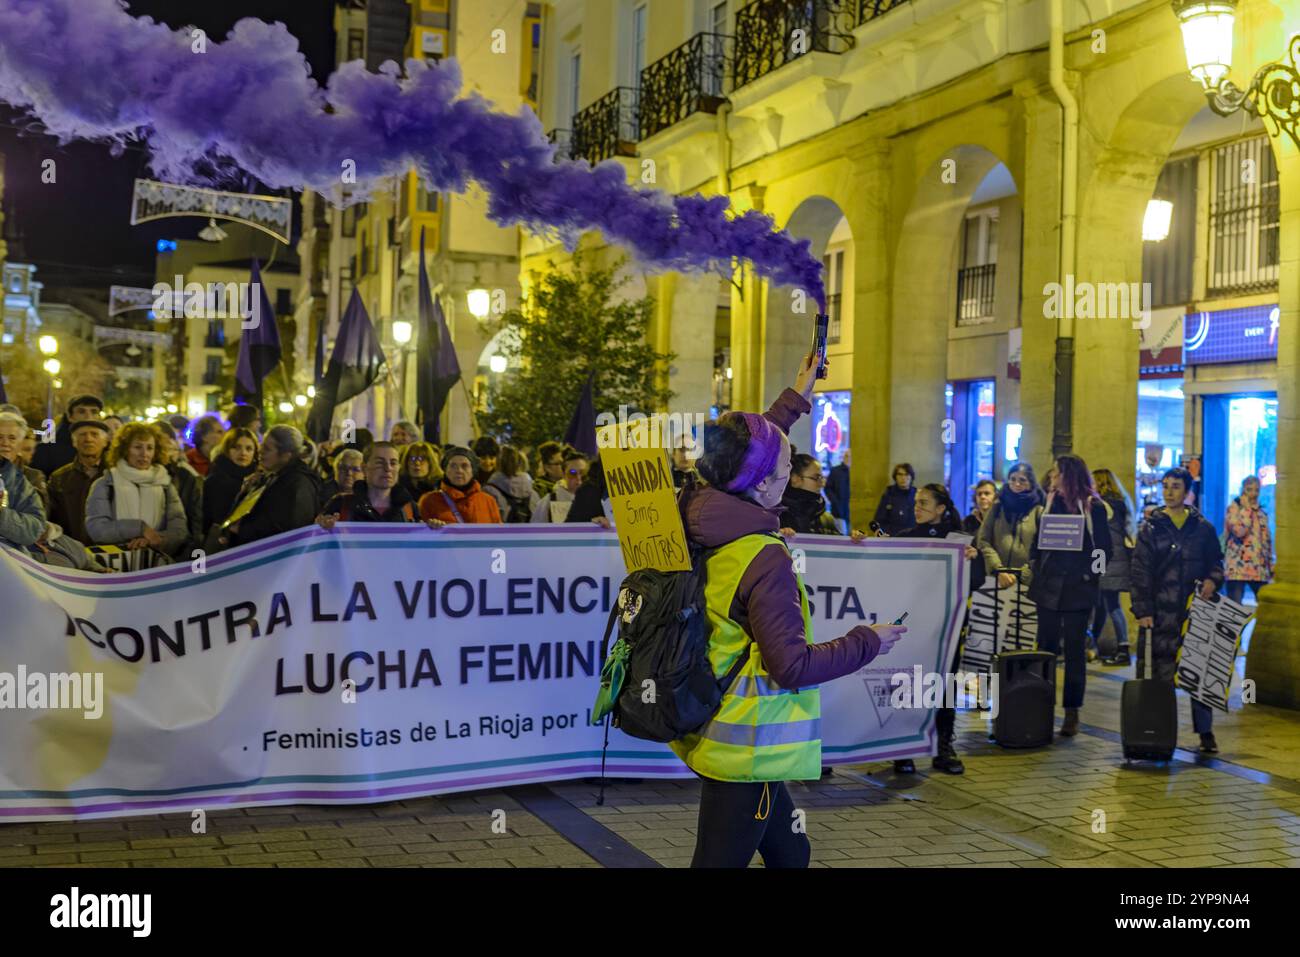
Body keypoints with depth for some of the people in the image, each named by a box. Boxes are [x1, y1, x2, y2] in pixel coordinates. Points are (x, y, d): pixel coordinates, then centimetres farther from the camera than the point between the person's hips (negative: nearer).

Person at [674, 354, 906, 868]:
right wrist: (867, 642, -10)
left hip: (709, 728, 9)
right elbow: (792, 666, -22)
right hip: (748, 745, -9)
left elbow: (743, 457, 19)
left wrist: (796, 398, 24)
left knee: (789, 852, 22)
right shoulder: (764, 560, -24)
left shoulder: (696, 513, -1)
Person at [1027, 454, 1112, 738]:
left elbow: (1105, 549, -3)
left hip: (1078, 589, -4)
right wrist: (1036, 565, 2)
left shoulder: (1094, 507, -4)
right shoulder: (1050, 502, 9)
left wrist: (1089, 575, -11)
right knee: (1046, 647, 6)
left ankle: (1072, 712, 7)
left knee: (1074, 651, 2)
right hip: (1048, 586, 4)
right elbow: (1038, 538, 15)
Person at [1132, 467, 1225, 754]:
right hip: (1163, 610, -1)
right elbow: (1140, 572, 0)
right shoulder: (1150, 528, 4)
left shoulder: (1202, 527, 9)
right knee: (1163, 671, 2)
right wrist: (1142, 610, -8)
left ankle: (1206, 732, 12)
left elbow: (1216, 561, 16)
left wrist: (1213, 580, -7)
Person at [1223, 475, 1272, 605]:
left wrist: (1271, 566, 17)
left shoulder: (1262, 513, 17)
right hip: (1237, 567, -5)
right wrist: (1247, 508, -8)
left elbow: (1267, 541, 21)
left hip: (1260, 569, 5)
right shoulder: (1233, 508, 0)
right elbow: (1239, 531, -18)